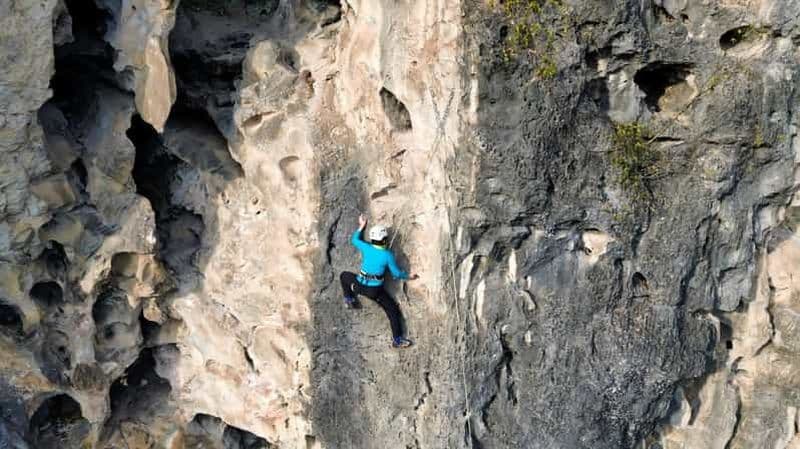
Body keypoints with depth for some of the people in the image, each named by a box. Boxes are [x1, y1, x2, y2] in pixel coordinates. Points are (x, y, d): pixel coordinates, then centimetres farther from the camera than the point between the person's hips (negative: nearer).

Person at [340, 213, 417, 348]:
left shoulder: (366, 248, -7)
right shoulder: (388, 255, -12)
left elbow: (354, 240, 15)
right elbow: (396, 273, -3)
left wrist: (361, 226, 24)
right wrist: (409, 276, 14)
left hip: (360, 285, 2)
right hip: (375, 290, -2)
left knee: (344, 275, 31)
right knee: (393, 310, 11)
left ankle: (349, 300, 22)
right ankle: (397, 339, 7)